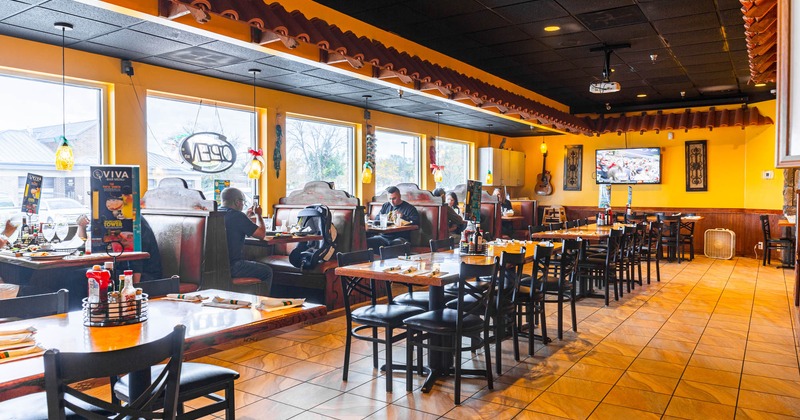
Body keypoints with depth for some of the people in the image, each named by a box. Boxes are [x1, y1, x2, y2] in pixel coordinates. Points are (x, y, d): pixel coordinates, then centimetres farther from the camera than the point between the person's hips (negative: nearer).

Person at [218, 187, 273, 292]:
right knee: (267, 271, 10)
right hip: (231, 267, -9)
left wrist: (247, 216, 31)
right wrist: (258, 215, 6)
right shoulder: (237, 216, -16)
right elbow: (262, 234, -10)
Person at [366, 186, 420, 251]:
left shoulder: (410, 208, 8)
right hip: (383, 236, 4)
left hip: (400, 238, -4)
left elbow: (416, 223, -4)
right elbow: (376, 220, 19)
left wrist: (402, 216, -12)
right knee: (366, 242, -23)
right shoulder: (385, 206, 24)